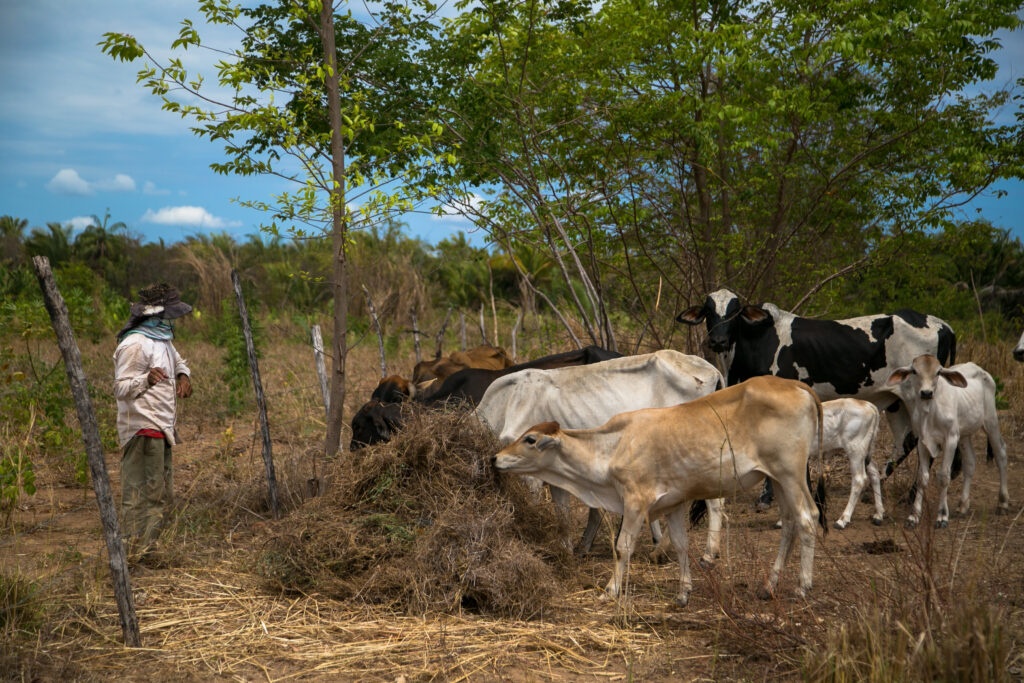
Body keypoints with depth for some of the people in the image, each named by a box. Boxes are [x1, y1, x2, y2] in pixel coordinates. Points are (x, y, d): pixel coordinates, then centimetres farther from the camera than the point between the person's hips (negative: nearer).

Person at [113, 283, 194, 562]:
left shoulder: (163, 340, 16)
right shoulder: (135, 345, -15)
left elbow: (179, 362, 36)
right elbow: (121, 388, -18)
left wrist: (183, 375, 13)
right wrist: (146, 379, -36)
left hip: (161, 428, 10)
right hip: (143, 429, -10)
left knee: (162, 496, 14)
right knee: (142, 492, -10)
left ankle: (144, 549, 22)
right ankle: (134, 554, -7)